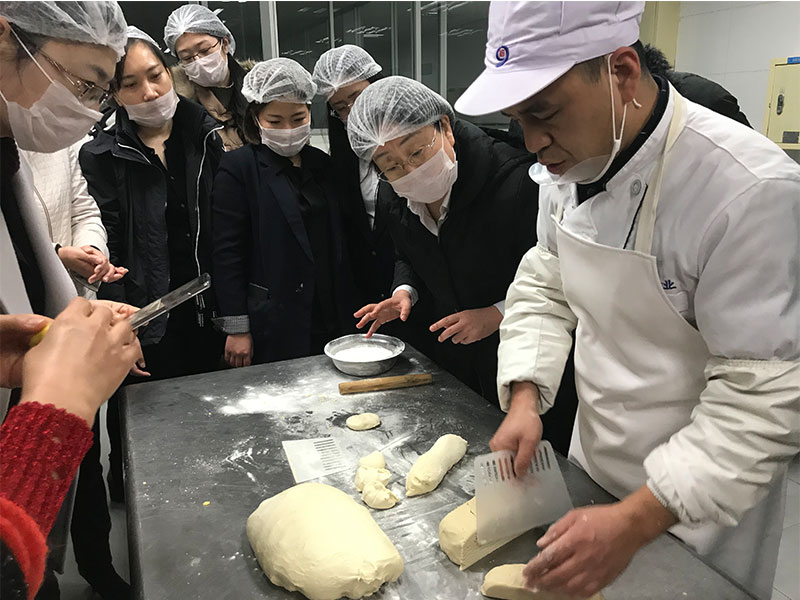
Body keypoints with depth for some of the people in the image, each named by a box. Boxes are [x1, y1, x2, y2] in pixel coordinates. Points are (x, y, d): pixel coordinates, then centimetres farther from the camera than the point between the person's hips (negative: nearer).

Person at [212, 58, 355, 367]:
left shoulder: (321, 164, 10)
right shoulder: (238, 167, -6)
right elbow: (227, 253, -9)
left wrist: (350, 306, 11)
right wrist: (236, 328, -11)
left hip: (331, 318, 5)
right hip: (275, 327, -5)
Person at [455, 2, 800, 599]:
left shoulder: (749, 189, -30)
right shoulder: (570, 163, -8)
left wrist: (634, 523, -29)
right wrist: (524, 398, -12)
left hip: (702, 494, -5)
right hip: (593, 463, 6)